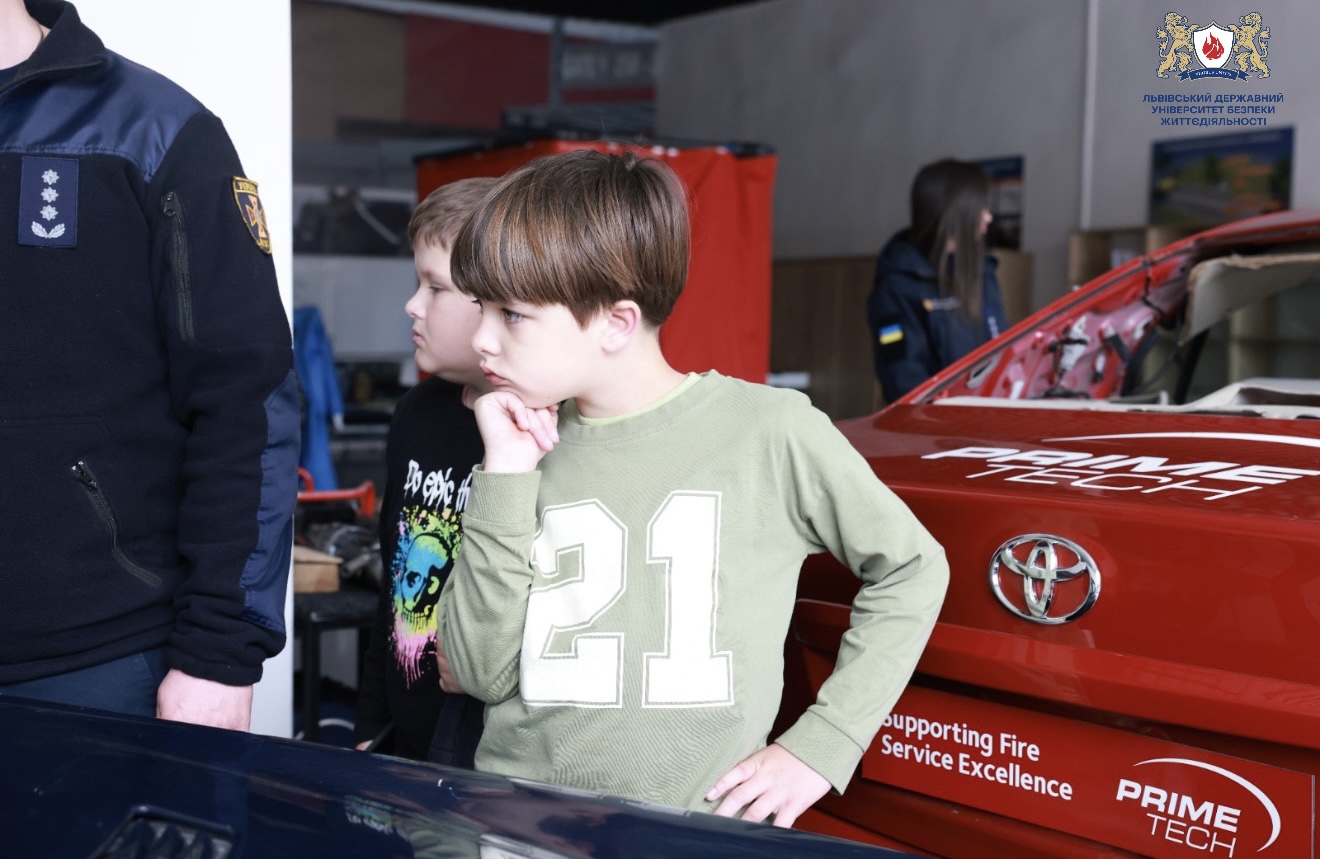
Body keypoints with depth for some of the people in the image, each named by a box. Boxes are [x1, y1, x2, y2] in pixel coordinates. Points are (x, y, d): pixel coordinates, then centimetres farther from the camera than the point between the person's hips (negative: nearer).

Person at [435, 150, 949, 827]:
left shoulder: (769, 431, -6)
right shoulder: (524, 444, 4)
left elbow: (912, 568, 5)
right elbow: (480, 673, -1)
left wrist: (821, 744, -1)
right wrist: (506, 476, -7)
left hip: (698, 824, -1)